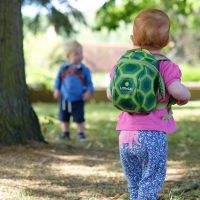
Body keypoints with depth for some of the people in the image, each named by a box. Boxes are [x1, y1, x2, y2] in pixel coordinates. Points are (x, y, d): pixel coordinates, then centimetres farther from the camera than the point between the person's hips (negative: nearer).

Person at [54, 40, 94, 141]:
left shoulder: (84, 70, -6)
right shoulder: (63, 68, -3)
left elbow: (89, 83, -1)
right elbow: (58, 80, 8)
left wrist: (89, 91, -16)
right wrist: (56, 89, -1)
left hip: (78, 99, -2)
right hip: (65, 98, 2)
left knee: (79, 118, 1)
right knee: (64, 118, 13)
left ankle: (81, 133, 17)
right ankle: (65, 133, 28)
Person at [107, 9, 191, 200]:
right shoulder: (164, 65, -6)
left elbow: (110, 94, 12)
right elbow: (177, 91, -19)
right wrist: (185, 97, 2)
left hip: (126, 134, 5)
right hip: (153, 134, -5)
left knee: (134, 183, 16)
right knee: (151, 182, 0)